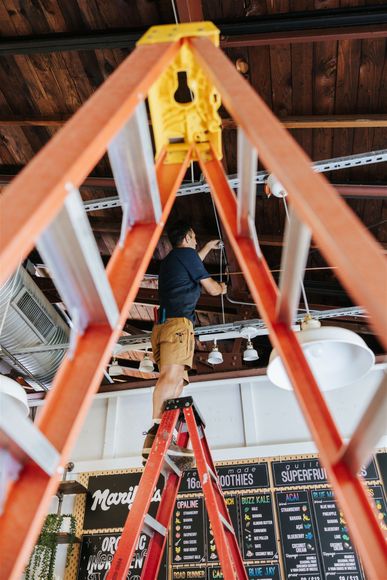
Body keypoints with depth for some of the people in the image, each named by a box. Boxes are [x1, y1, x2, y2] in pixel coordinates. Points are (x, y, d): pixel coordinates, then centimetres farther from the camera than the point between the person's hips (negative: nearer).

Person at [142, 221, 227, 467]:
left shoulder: (169, 260, 31)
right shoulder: (187, 253, 8)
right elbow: (211, 288, 8)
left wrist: (208, 247, 68)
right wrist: (222, 288, 32)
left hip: (162, 324, 9)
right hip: (178, 322, -9)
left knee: (176, 382, -2)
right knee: (171, 374, -24)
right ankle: (157, 433, -37)